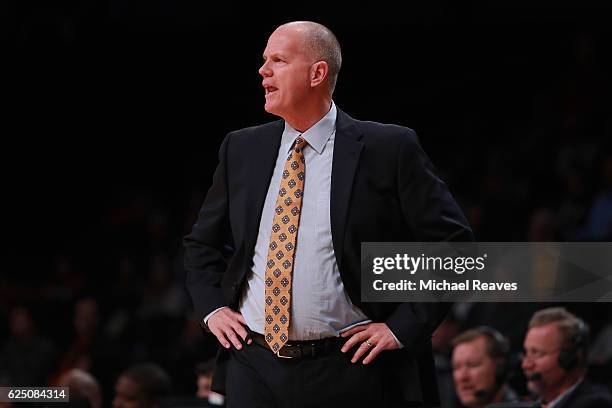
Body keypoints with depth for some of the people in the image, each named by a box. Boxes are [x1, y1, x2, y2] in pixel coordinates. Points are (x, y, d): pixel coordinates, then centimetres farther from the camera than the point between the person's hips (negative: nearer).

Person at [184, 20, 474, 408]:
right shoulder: (241, 149, 9)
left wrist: (403, 325, -8)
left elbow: (453, 243, -3)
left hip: (349, 373, -4)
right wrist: (213, 307, 7)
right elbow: (202, 242, 22)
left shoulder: (389, 148, -5)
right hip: (252, 371, 4)